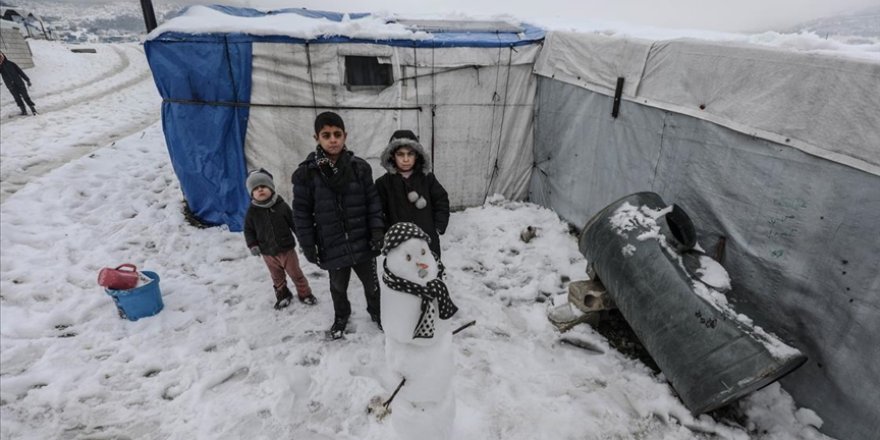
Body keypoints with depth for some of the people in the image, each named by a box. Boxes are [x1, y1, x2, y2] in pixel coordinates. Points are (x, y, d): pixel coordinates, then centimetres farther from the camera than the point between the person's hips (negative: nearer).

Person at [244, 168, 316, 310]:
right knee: (277, 277, 18)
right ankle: (283, 295, 37)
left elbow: (295, 223, -4)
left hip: (287, 249, -2)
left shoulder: (282, 206, -11)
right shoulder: (252, 211, -6)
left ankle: (304, 294, 27)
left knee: (296, 273, 10)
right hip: (268, 253, 2)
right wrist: (252, 245, -9)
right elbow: (248, 230, 3)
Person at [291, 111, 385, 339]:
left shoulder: (360, 167, -7)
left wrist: (377, 231, -7)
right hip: (332, 246, 0)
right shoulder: (306, 172, -10)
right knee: (338, 287, 23)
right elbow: (302, 212, -5)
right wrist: (308, 246, -4)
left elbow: (373, 201, -2)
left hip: (362, 242, 0)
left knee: (371, 282, 19)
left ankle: (376, 311, 48)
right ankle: (341, 316, 51)